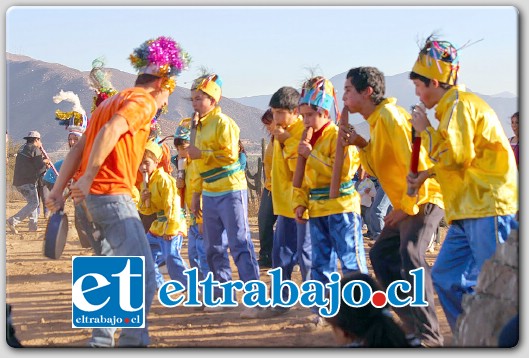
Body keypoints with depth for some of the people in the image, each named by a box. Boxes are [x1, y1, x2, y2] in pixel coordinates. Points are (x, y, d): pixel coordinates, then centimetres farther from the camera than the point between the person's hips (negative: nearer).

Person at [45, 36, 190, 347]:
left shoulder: (113, 101, 22)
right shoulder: (143, 102, -6)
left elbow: (79, 148, 17)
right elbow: (110, 132, -25)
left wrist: (59, 190, 13)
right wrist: (88, 177, -27)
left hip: (96, 194, 10)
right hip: (114, 194, -10)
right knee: (144, 278, -9)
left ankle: (102, 340, 24)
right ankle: (133, 343, -7)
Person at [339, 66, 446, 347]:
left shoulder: (390, 116, -17)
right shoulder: (378, 120, 14)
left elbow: (416, 164, -24)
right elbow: (380, 168, 17)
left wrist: (407, 206, -20)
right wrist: (361, 145, 2)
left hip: (423, 199, -11)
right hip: (405, 203, 11)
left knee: (410, 255, -26)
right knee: (381, 254, 16)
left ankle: (429, 336, -27)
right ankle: (412, 326, 21)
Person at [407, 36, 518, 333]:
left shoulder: (459, 104, -10)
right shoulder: (451, 106, 21)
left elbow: (455, 157, -17)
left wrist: (425, 130, -4)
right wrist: (428, 174, 16)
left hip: (489, 208, -11)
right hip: (469, 212, 11)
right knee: (446, 278, 9)